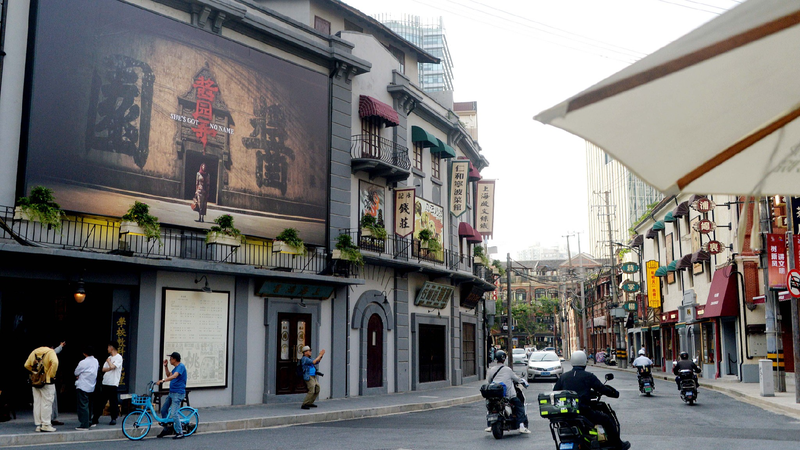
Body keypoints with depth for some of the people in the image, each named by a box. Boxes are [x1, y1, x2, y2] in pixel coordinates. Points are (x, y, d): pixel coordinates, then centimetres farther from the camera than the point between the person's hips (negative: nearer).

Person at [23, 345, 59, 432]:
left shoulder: (34, 352, 12)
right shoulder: (50, 352, -8)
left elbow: (26, 365, 15)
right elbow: (55, 363, -25)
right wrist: (51, 375, -15)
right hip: (47, 382, -6)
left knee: (37, 403, 10)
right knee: (47, 403, -2)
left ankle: (38, 425, 14)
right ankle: (46, 425, -2)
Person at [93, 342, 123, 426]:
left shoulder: (118, 357, -6)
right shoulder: (109, 357, 17)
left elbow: (112, 367, -19)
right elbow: (103, 369, 10)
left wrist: (108, 361, -1)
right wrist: (111, 367, -8)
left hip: (113, 384, -7)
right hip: (105, 383, 7)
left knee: (113, 402, -2)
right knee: (100, 401, 8)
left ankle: (114, 419, 7)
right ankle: (96, 418, 14)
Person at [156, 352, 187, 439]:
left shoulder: (181, 366, -15)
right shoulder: (176, 367, 16)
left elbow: (174, 376, -30)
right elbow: (169, 375, 26)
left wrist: (162, 380, -37)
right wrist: (165, 366, 15)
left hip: (178, 393, -10)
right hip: (172, 392, 10)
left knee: (173, 413, -14)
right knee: (163, 410, 14)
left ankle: (180, 433, -5)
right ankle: (166, 429, 27)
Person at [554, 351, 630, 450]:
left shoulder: (563, 376, 10)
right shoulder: (588, 376, -3)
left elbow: (555, 392, 12)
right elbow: (602, 389, 0)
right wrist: (615, 393, 17)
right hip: (583, 411, -6)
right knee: (608, 420, 9)